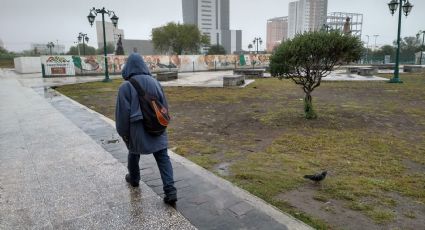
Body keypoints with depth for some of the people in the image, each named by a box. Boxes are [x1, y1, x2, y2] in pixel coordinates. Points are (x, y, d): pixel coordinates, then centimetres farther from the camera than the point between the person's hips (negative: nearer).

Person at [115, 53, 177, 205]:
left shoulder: (126, 86, -10)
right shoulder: (154, 82, 2)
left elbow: (123, 112, -9)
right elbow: (164, 106, 7)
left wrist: (123, 132, 3)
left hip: (137, 128, -2)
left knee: (134, 153, 24)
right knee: (163, 157, 2)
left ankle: (134, 179, 45)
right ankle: (170, 191, -6)